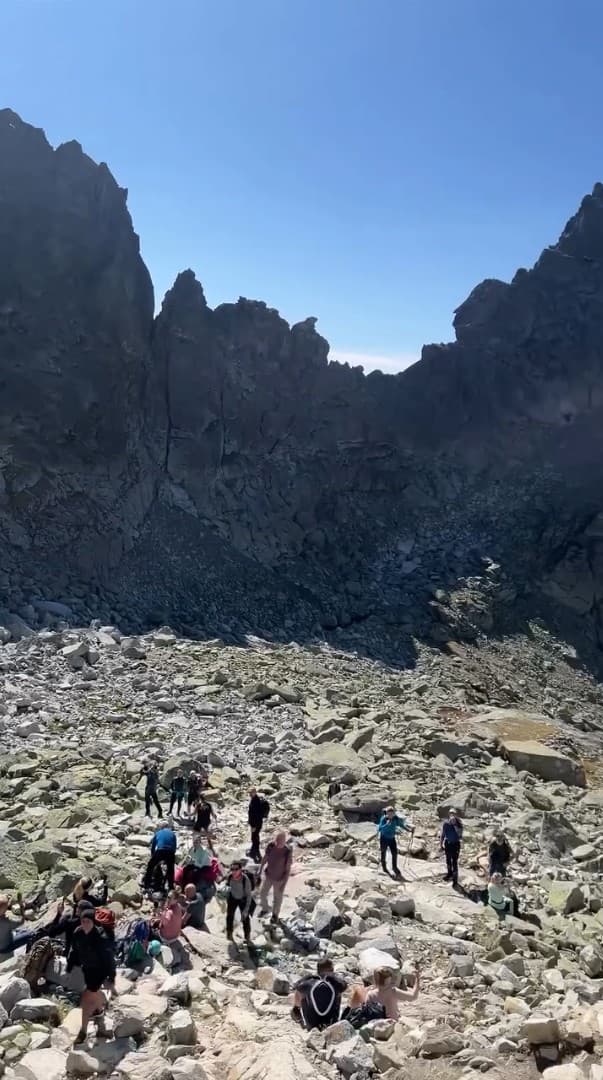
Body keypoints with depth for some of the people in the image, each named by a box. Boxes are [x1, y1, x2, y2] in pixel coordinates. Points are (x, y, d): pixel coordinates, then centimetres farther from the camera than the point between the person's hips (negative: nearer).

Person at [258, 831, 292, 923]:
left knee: (277, 897, 20)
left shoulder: (288, 851, -32)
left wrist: (284, 884, -17)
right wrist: (259, 872, 3)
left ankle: (275, 914, 49)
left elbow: (288, 869, -20)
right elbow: (265, 858, -4)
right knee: (263, 893, 21)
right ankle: (264, 909, 52)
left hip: (279, 879, -3)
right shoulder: (271, 845, -22)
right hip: (268, 875, 3)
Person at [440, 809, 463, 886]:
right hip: (447, 843, 4)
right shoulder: (446, 823, -5)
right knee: (448, 860, 19)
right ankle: (449, 873, 42)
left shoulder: (459, 824, -12)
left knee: (454, 861, -7)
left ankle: (455, 879, 0)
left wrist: (454, 825, -32)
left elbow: (459, 834, -26)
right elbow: (442, 835, 4)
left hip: (456, 844, -4)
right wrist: (441, 845, 6)